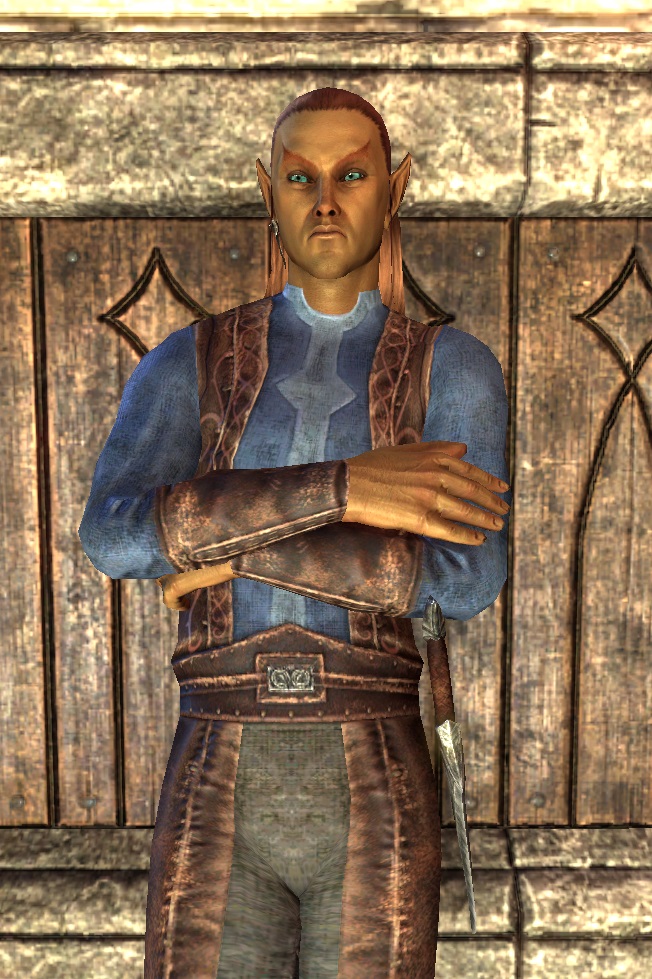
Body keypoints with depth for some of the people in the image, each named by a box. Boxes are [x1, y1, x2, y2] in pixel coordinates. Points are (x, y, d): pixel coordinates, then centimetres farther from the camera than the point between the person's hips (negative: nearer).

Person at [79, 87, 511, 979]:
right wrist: (347, 488, -22)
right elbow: (113, 535, -13)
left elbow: (468, 577, -13)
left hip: (378, 804, 0)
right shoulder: (185, 365, 7)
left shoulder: (456, 368, 4)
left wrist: (223, 540, -14)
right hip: (219, 802, 1)